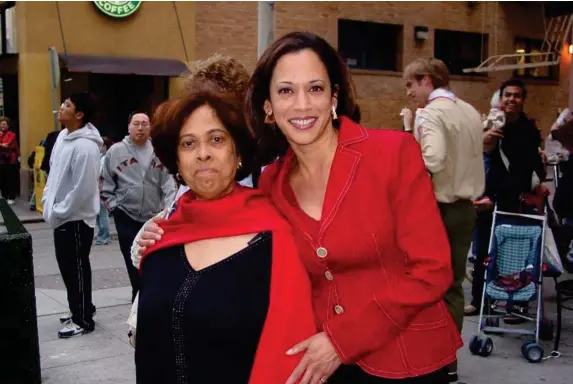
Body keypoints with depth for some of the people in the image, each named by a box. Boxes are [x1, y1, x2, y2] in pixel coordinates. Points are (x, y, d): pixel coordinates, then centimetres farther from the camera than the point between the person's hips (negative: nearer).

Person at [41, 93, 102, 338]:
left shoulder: (85, 147, -24)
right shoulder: (63, 136, 7)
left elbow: (82, 189, -25)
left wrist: (57, 212, -18)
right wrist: (48, 200, 9)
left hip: (76, 219, -9)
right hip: (61, 217, 9)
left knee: (77, 269, 2)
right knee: (67, 267, 19)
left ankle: (83, 320, 15)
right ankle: (80, 310, 34)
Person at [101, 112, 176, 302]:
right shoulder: (116, 151, -1)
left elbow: (168, 183, 1)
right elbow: (105, 182, 3)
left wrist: (169, 207, -9)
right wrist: (113, 205, -4)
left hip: (154, 217, 2)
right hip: (126, 216, -1)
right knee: (133, 259, 2)